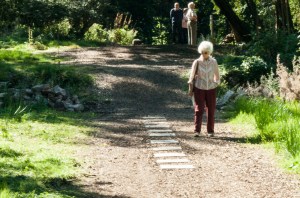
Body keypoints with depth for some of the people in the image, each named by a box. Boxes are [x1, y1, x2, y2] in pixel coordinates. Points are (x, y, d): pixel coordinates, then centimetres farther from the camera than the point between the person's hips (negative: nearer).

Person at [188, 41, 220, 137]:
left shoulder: (213, 62, 0)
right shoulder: (197, 62, -4)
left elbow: (217, 75, 12)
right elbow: (192, 76, 0)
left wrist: (216, 85, 9)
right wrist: (190, 89, -2)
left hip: (211, 89, 2)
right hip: (199, 89, -2)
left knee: (211, 110, 3)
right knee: (198, 110, -8)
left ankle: (210, 131, 9)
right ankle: (197, 131, -9)